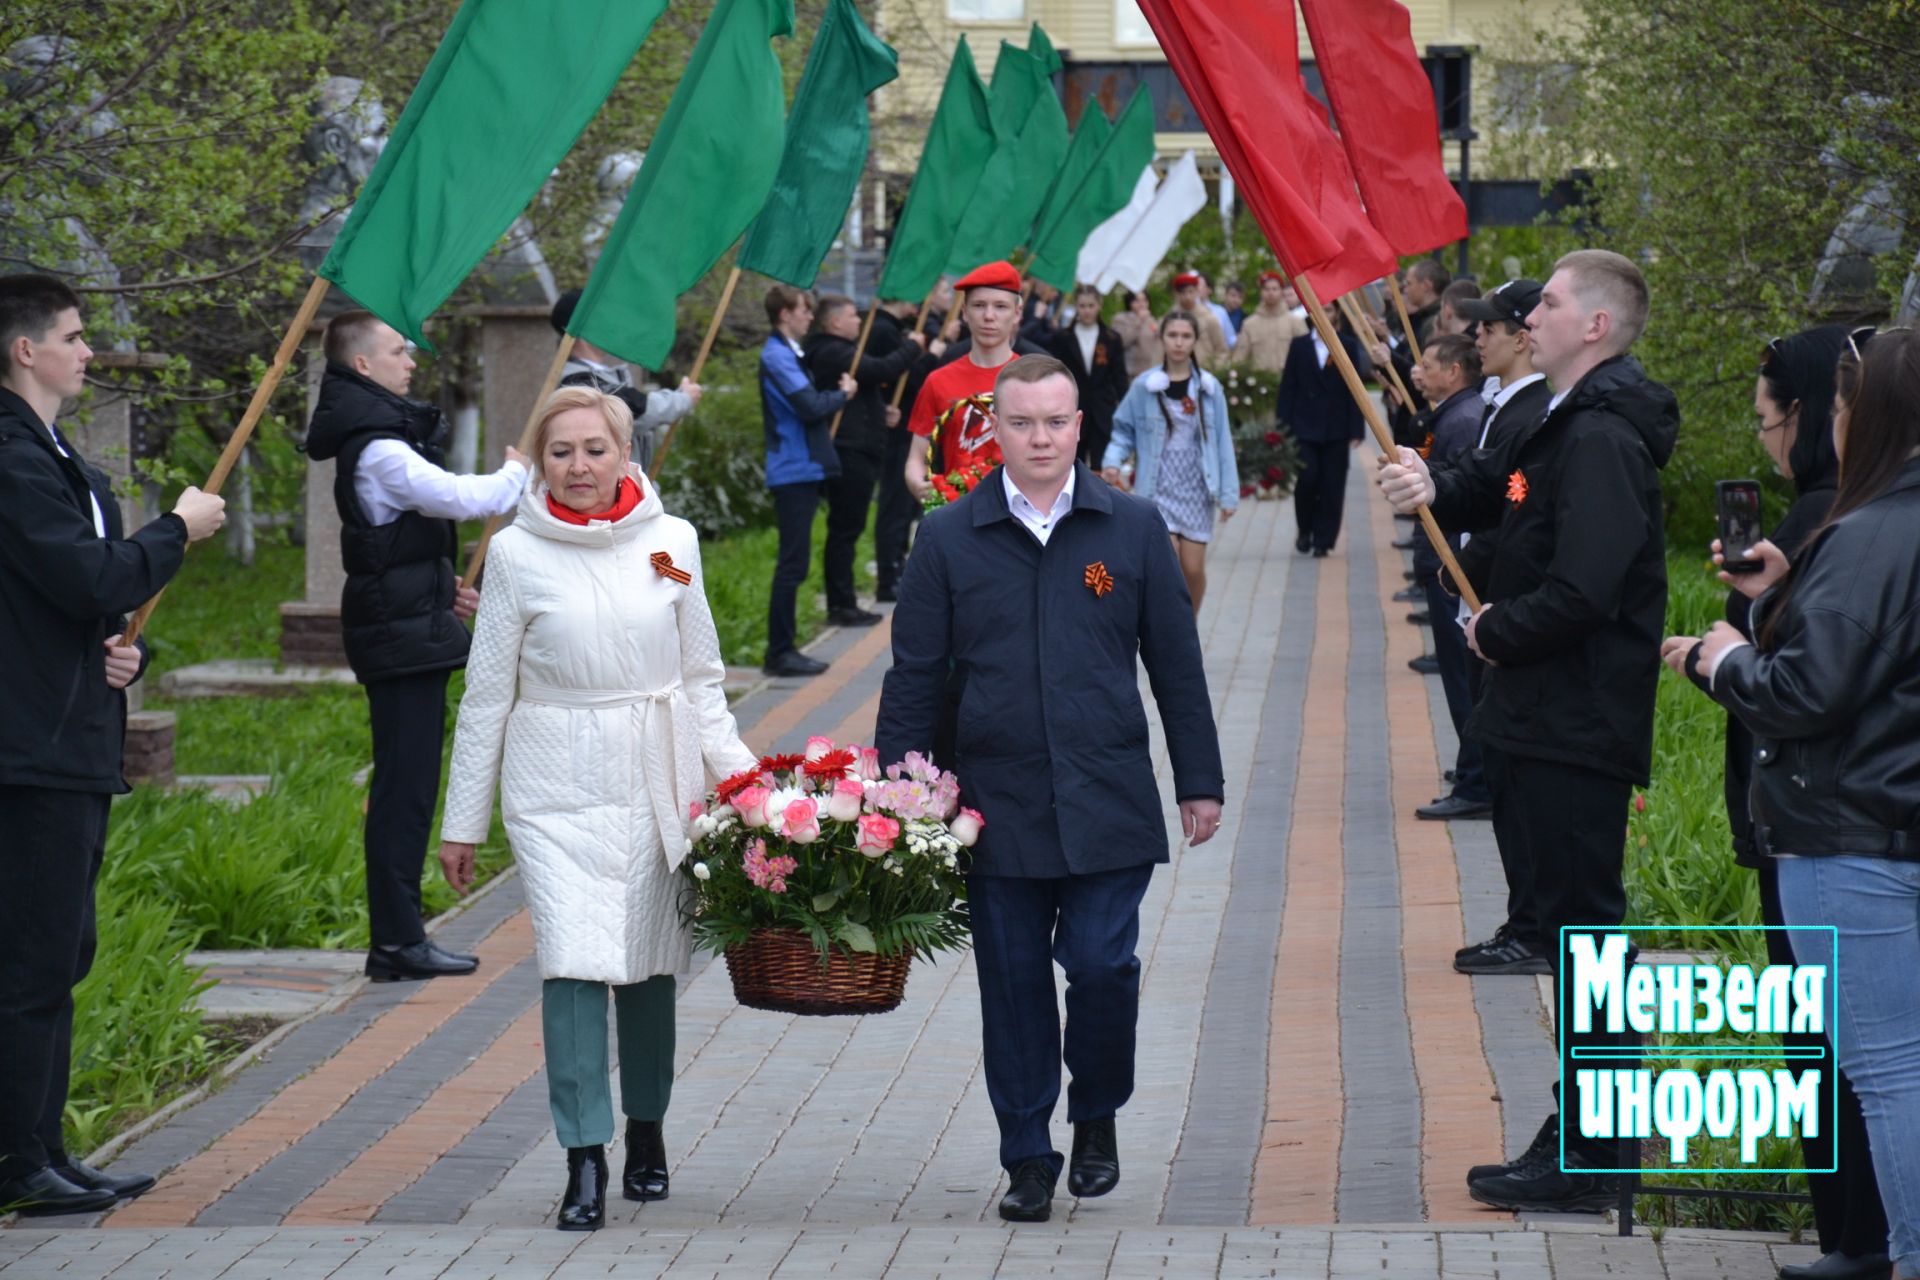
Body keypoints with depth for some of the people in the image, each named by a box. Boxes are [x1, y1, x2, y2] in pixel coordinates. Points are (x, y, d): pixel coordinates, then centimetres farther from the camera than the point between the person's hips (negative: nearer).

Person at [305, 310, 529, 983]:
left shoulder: (380, 436, 17)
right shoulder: (377, 449, -17)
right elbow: (461, 499, -24)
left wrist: (442, 589, 21)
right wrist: (516, 475, -6)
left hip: (406, 625, 11)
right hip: (402, 632, -11)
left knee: (408, 783, 12)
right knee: (406, 784, -8)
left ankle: (396, 934, 16)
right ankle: (396, 941, -7)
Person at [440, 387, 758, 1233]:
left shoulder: (671, 542, 3)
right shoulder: (518, 553, -1)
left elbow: (702, 675, 12)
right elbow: (487, 694, 5)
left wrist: (738, 775, 2)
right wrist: (462, 823, 6)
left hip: (658, 780, 2)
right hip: (557, 786, -2)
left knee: (649, 964, 7)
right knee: (575, 964, -12)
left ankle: (646, 1134, 26)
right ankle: (585, 1162, -8)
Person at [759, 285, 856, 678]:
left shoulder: (787, 352, 17)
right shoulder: (777, 355, -15)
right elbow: (810, 407, -22)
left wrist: (835, 395, 3)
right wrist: (842, 394, -6)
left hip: (801, 471, 10)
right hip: (794, 470, -10)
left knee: (793, 562, 13)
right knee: (793, 562, -8)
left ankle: (782, 649, 17)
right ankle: (780, 653, -5)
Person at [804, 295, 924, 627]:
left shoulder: (839, 352, 21)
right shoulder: (833, 354, -15)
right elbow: (883, 370, -25)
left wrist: (881, 411, 11)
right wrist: (912, 346, -9)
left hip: (856, 452, 11)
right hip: (848, 453, -11)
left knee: (846, 529, 12)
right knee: (845, 529, -7)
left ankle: (842, 604, 16)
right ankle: (841, 605, -5)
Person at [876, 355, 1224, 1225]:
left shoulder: (1133, 528, 4)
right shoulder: (948, 540, 3)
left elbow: (1176, 664, 8)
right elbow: (915, 677, 7)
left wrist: (1200, 782, 7)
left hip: (1108, 801, -1)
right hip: (996, 803, 1)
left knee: (1102, 964, -7)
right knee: (1013, 982, 4)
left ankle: (1097, 1118, 19)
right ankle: (1028, 1160, 16)